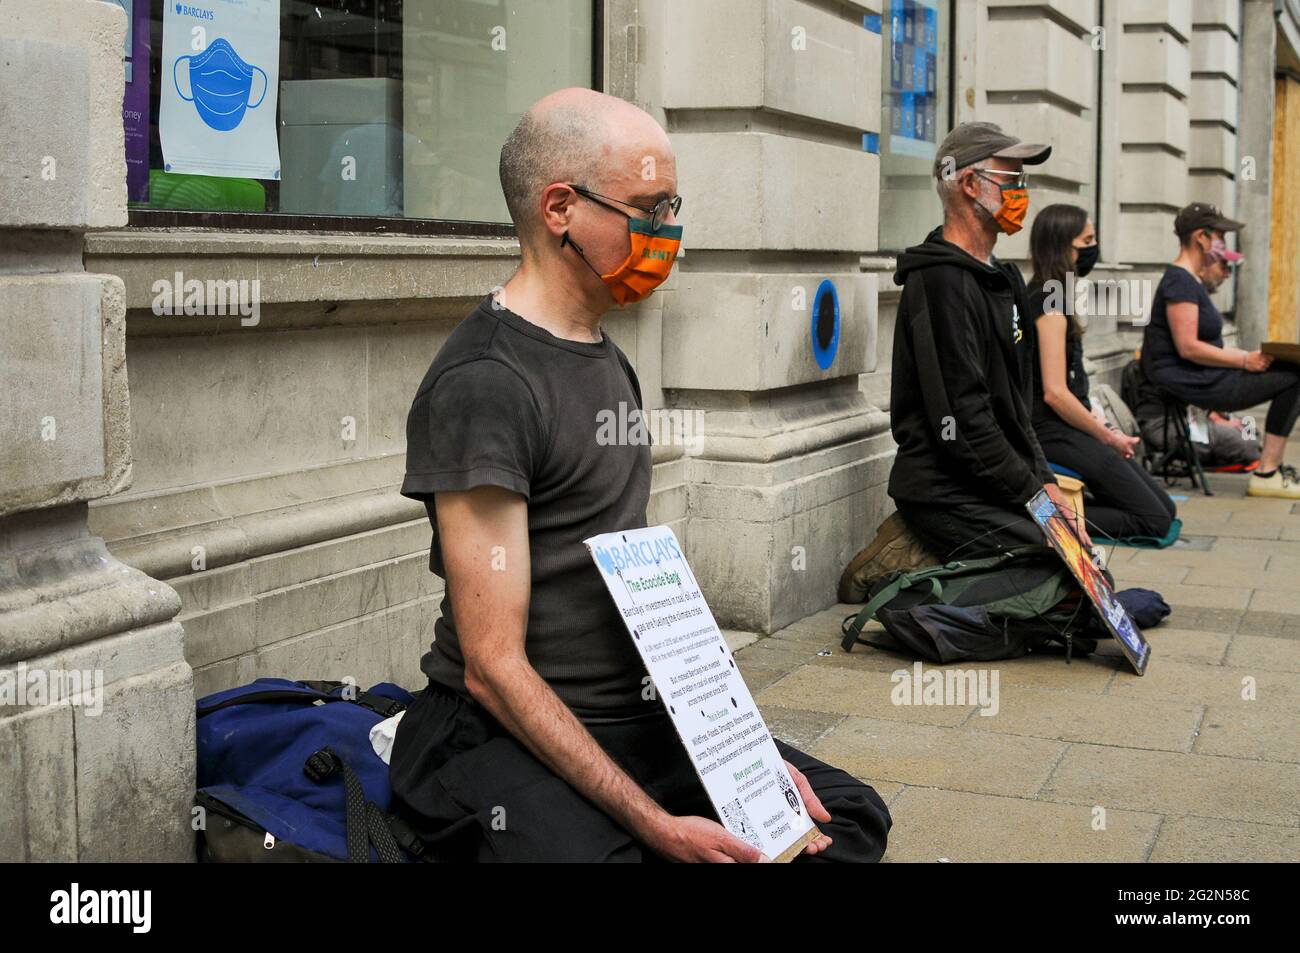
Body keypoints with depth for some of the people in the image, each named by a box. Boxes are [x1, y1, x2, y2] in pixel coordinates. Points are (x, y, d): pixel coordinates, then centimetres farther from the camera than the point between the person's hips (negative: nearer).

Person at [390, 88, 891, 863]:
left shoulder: (608, 361, 13)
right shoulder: (483, 383, -17)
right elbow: (495, 667, -20)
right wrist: (655, 825, -23)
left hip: (642, 716, 8)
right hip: (510, 740, -8)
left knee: (848, 813, 0)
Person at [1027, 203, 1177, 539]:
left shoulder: (1044, 296, 15)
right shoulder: (1049, 302, -15)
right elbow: (1055, 393, -20)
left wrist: (1103, 430, 8)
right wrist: (1107, 436, -9)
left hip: (1067, 429, 10)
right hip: (1056, 434, -10)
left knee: (1166, 509, 9)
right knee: (1155, 521, -9)